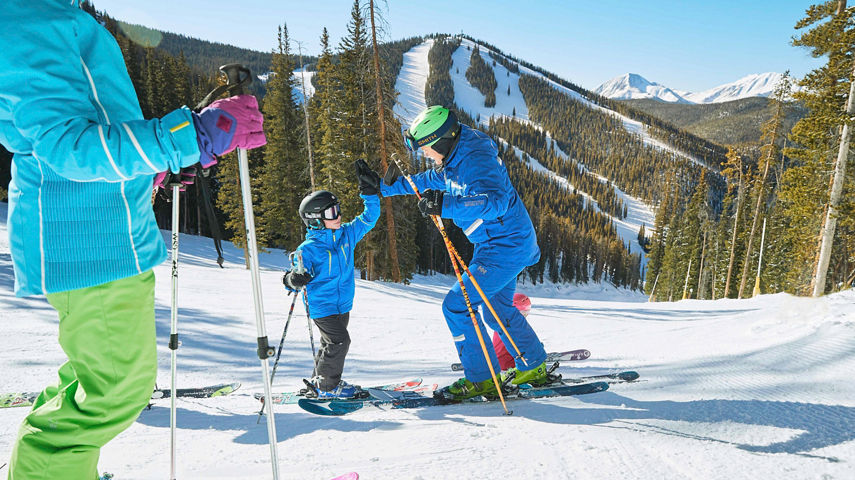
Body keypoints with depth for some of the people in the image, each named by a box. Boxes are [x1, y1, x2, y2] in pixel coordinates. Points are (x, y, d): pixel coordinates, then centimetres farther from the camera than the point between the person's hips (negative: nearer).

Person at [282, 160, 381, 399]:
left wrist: (370, 191, 0)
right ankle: (325, 386, 5)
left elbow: (368, 218, 8)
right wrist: (294, 280, -37)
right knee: (338, 341, -12)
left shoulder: (346, 234, 1)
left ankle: (322, 380, 33)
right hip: (322, 306, -7)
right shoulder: (308, 249, -16)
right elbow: (294, 276, -13)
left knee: (332, 343, 16)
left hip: (343, 303, 7)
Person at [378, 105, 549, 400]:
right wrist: (388, 187, 26)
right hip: (506, 243, 11)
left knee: (456, 306, -9)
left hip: (505, 246, -11)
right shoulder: (455, 158, 7)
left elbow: (495, 201, -40)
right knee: (498, 309, 22)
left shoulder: (476, 159, -25)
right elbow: (428, 182, 26)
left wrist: (446, 206, -47)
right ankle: (534, 368, 36)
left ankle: (481, 379, 3)